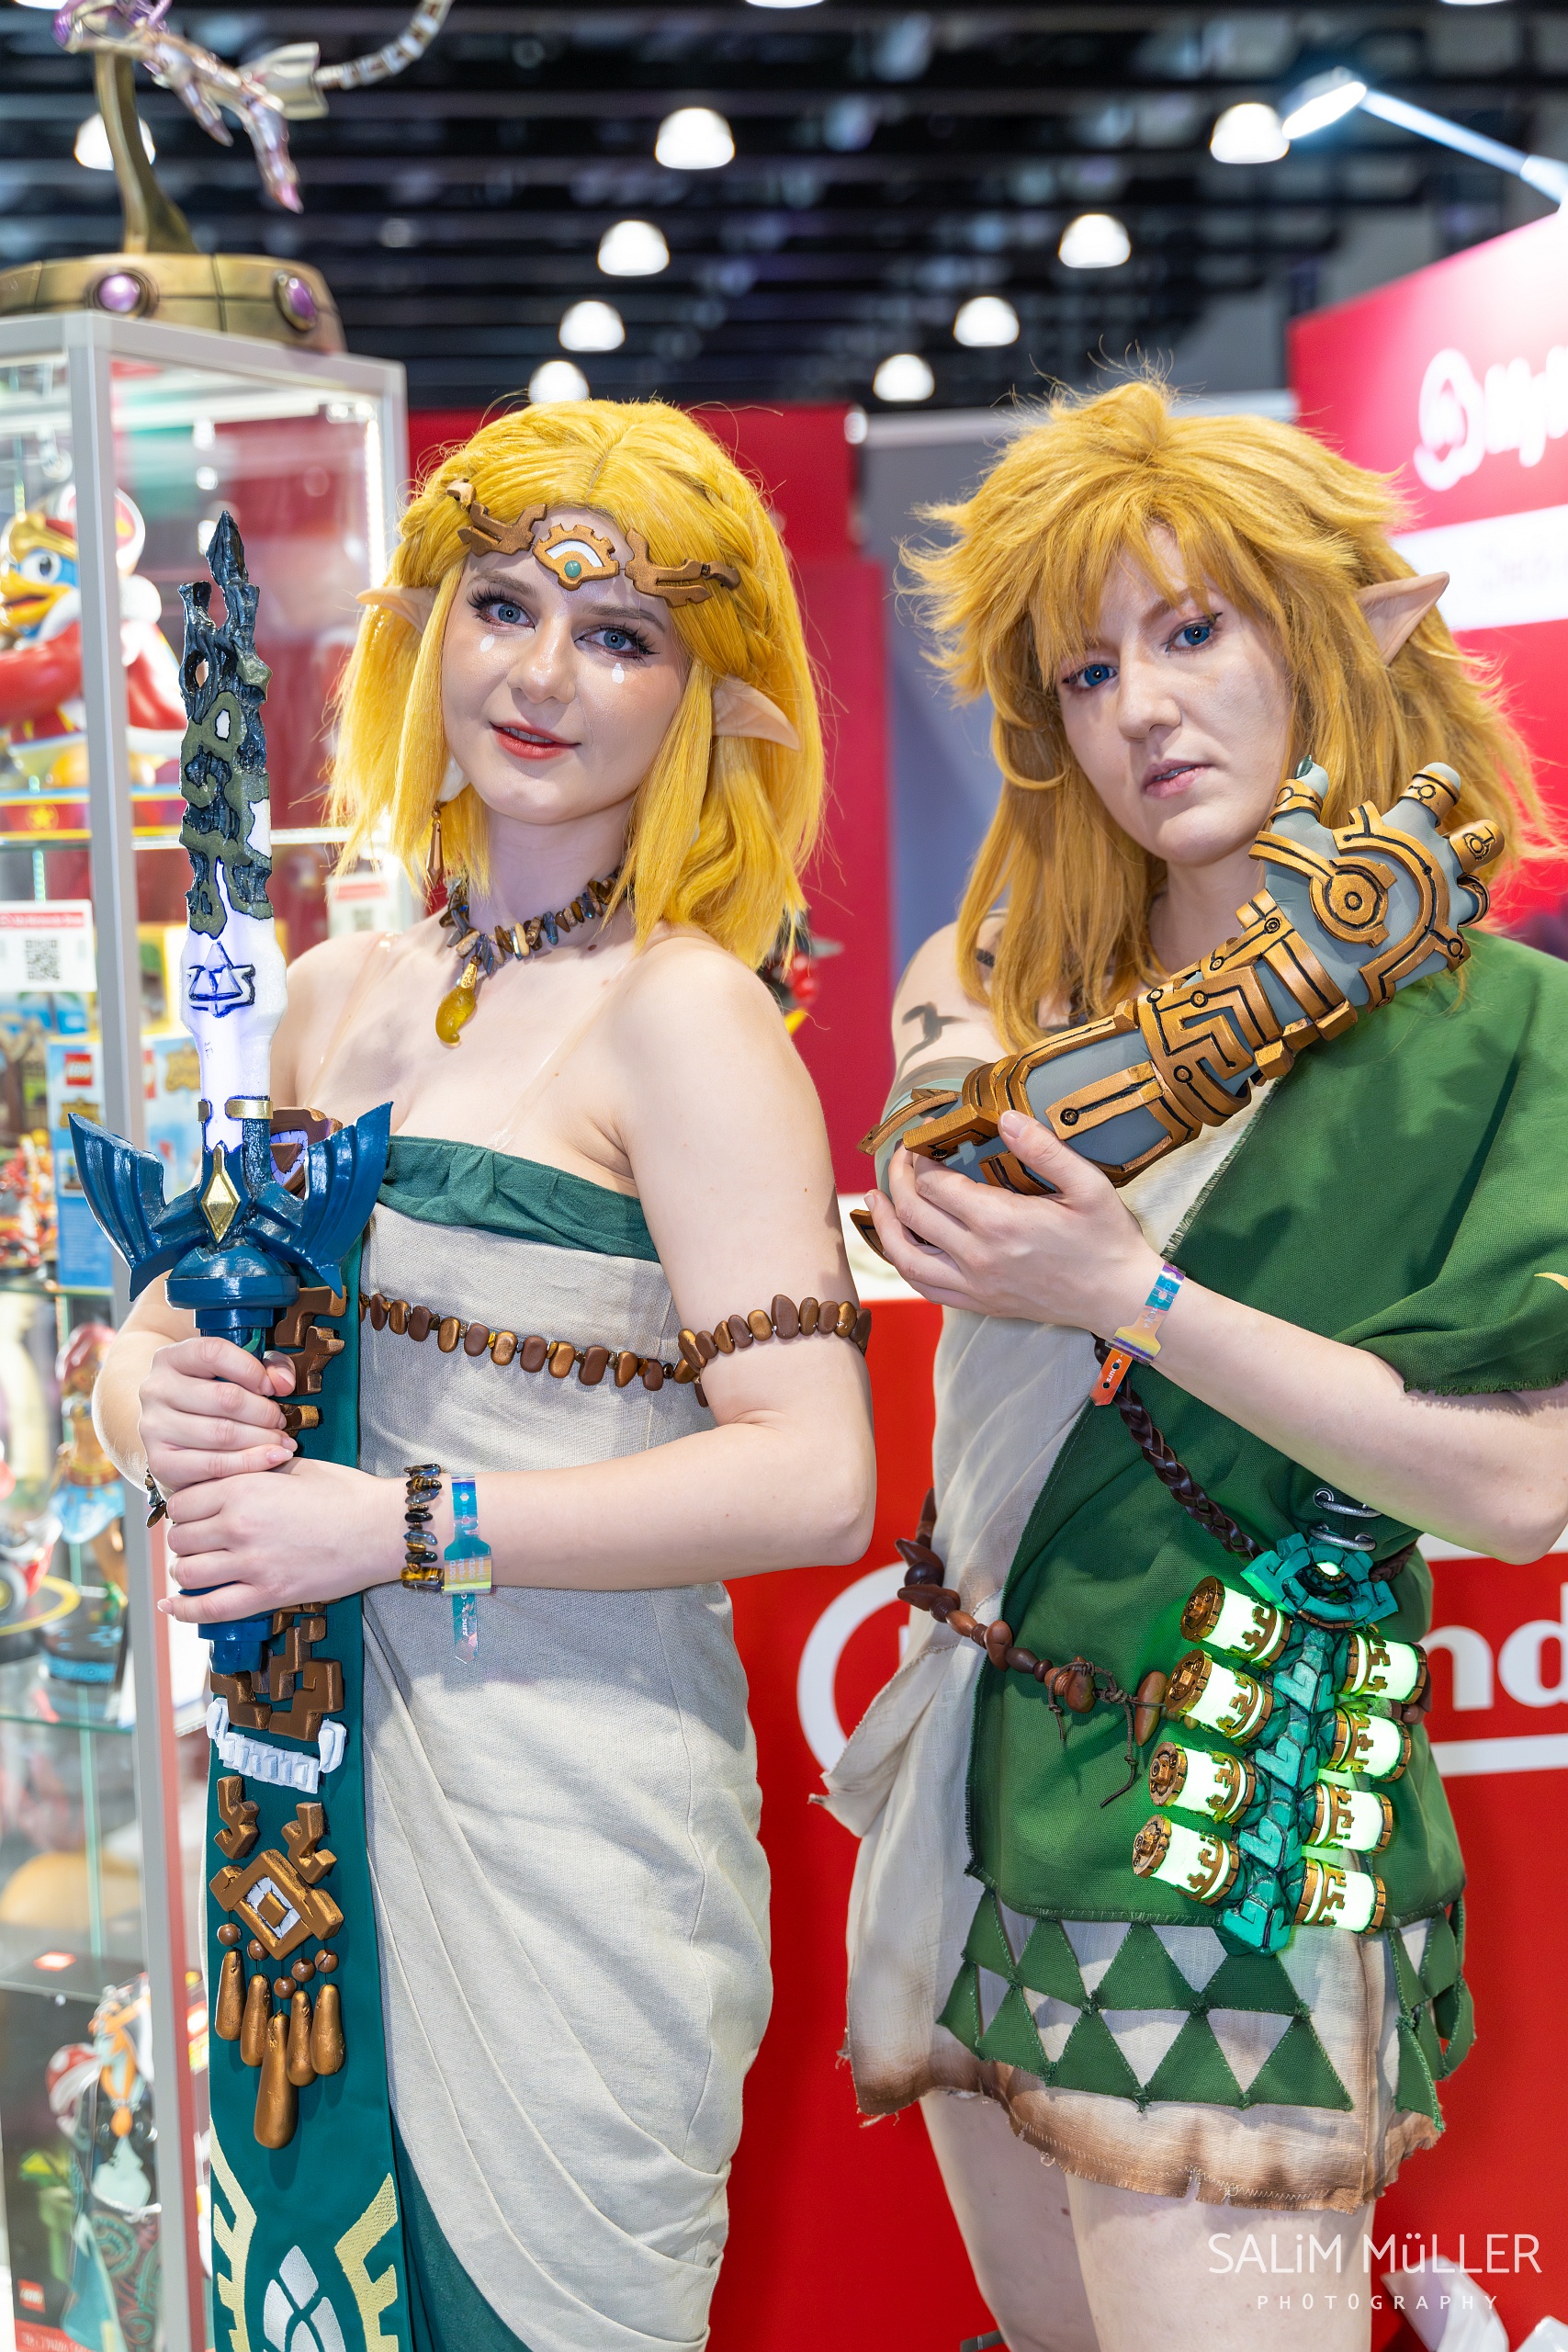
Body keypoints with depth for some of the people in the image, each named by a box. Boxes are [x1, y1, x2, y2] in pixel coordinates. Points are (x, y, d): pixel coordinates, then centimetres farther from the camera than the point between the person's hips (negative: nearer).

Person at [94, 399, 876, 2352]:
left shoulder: (681, 1016, -12)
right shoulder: (341, 996, 8)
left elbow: (810, 1478, -20)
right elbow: (166, 1320, 17)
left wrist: (400, 1523, -19)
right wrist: (151, 1396, -6)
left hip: (567, 1819, -6)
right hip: (323, 1769, 6)